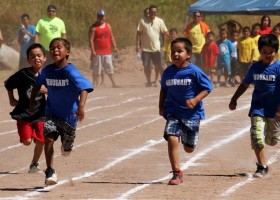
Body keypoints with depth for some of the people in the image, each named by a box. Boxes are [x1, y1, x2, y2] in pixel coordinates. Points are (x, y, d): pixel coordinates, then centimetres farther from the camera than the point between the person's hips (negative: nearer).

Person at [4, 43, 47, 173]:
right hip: (23, 113, -2)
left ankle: (34, 164, 28)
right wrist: (11, 99, 4)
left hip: (40, 113, 2)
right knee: (27, 141, -11)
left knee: (40, 141, 4)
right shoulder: (23, 74, -8)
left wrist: (47, 90, -16)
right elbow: (8, 85, 7)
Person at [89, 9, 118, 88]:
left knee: (110, 68, 7)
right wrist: (92, 51, -17)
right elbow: (91, 39, -10)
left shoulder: (108, 26, 14)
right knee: (96, 70, -2)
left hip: (107, 51, 5)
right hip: (97, 52, -5)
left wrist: (115, 47, 11)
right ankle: (96, 84, 3)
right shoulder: (93, 27, -4)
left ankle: (113, 83, 12)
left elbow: (111, 37, 19)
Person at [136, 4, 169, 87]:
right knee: (146, 65, 3)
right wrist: (138, 45, -4)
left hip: (156, 48, -1)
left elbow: (165, 32, 3)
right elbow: (139, 33, 2)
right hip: (145, 48, 1)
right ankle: (148, 81, 15)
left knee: (158, 66, -3)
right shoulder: (143, 21, 0)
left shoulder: (160, 21, 2)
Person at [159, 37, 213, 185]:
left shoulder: (195, 71, -13)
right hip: (173, 111, 2)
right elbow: (164, 90, 16)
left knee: (189, 148, 10)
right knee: (172, 139, -20)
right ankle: (177, 173, -10)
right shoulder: (168, 72, -1)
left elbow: (207, 88, -9)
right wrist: (161, 106, 10)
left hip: (191, 113, -2)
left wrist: (195, 100, -22)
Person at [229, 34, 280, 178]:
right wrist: (234, 99, 13)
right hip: (258, 108, 2)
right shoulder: (255, 67, 2)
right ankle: (262, 166, 0)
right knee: (257, 138, -12)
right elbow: (245, 84, 16)